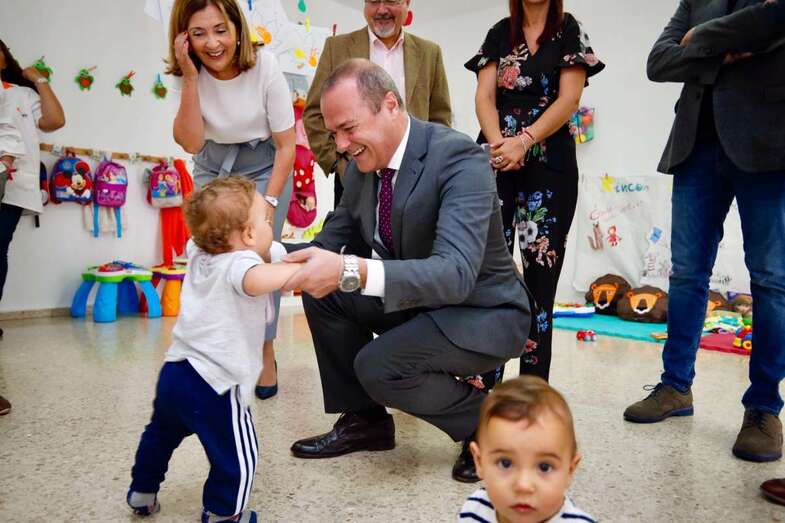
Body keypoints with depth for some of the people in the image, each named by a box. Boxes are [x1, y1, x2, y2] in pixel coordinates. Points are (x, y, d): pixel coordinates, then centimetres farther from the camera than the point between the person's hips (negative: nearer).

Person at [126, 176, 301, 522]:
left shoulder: (199, 253, 6)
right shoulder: (239, 263, -19)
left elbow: (198, 238, 31)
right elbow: (256, 281, -43)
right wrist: (300, 269, -37)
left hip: (174, 373, 10)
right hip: (213, 386, -10)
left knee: (161, 435, 33)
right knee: (237, 458, 7)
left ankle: (142, 494, 52)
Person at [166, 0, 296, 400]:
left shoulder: (265, 68, -20)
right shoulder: (191, 73, -12)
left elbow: (287, 145, -15)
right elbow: (191, 143, -20)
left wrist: (269, 202, -19)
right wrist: (190, 78, -27)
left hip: (264, 167, -2)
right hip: (213, 169, 3)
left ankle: (266, 354, 7)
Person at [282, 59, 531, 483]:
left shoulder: (458, 158, -27)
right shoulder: (361, 166, -3)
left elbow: (456, 273, -38)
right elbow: (333, 242, 6)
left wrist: (352, 271, -50)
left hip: (484, 313, -7)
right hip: (417, 301, 8)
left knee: (377, 366, -27)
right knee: (322, 290, -5)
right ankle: (363, 419, 11)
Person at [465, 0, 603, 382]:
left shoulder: (569, 31, 7)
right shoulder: (500, 33, 14)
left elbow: (569, 99, -4)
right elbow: (484, 96, 4)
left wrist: (524, 141, -16)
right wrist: (497, 142, -14)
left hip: (548, 163, -2)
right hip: (497, 160, 2)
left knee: (540, 268, -2)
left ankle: (533, 385, 8)